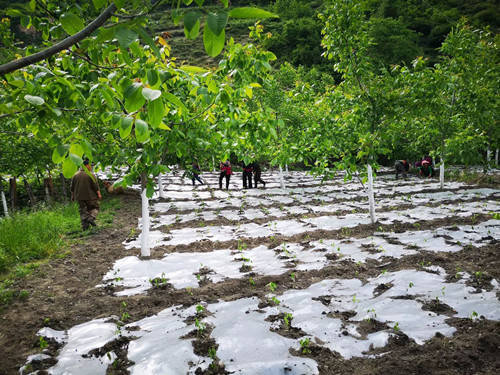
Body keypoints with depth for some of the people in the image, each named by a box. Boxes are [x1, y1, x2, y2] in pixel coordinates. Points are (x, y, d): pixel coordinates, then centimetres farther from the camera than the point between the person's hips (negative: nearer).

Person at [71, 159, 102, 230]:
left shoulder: (75, 175, 6)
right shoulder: (91, 175, -10)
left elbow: (72, 187, 10)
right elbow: (96, 186, -13)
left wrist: (72, 196, 19)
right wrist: (99, 194, -7)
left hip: (80, 197, 4)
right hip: (90, 196, -4)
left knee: (83, 211, 9)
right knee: (94, 208, 13)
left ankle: (84, 226, 4)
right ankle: (91, 218, -11)